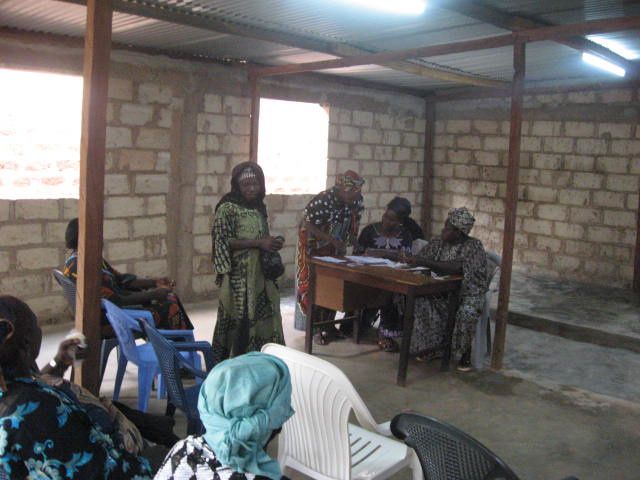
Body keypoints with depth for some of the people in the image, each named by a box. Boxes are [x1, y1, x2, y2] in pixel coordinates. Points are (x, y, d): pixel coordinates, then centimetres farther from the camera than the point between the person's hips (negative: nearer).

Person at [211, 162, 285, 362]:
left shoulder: (259, 206, 11)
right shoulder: (227, 208, -11)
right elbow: (223, 241, -18)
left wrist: (272, 243, 2)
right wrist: (258, 243, -22)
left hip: (261, 274, 7)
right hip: (239, 277, -7)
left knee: (263, 319, 10)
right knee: (240, 322, -2)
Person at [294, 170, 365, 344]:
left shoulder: (356, 200, -11)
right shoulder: (322, 200, -30)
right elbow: (307, 226, -26)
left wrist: (353, 239, -13)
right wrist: (332, 239, -32)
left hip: (336, 250, 6)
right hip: (314, 248, -6)